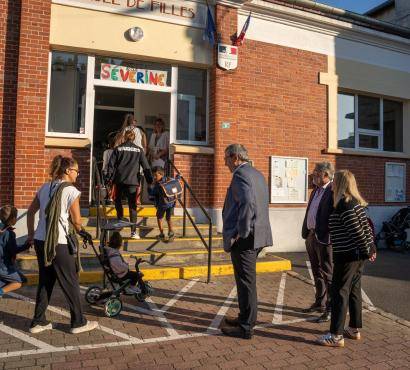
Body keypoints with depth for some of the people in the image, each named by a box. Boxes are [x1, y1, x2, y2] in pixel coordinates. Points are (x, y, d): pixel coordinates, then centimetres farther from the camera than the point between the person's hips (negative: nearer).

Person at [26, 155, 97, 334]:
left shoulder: (44, 188, 10)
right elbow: (76, 220, -10)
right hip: (59, 244, -7)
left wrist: (31, 235, 22)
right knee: (70, 283, 7)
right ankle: (78, 322, 19)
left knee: (45, 282, 19)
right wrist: (80, 230, 10)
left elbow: (30, 212, 14)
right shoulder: (71, 190, -11)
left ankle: (38, 322, 27)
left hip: (40, 241, 7)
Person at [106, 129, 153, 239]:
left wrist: (109, 178, 7)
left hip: (119, 180, 1)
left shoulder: (118, 148, 6)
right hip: (133, 181, 0)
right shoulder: (139, 150, 5)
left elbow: (111, 164, 3)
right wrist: (149, 180, 9)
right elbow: (146, 166, 4)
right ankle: (133, 231, -6)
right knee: (132, 206, -2)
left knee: (118, 201, 22)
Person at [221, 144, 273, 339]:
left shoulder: (240, 175, -14)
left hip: (244, 238, -10)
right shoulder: (258, 174, 16)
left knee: (246, 282, 0)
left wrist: (241, 233, -20)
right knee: (246, 280, 20)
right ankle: (245, 318, 33)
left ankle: (246, 327, 11)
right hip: (257, 235, 10)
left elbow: (247, 203, -28)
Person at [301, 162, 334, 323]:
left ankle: (330, 310, 13)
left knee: (328, 275, 2)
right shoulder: (316, 190, 14)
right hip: (311, 236, 9)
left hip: (324, 238, -9)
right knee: (317, 273, 20)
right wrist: (306, 232, 15)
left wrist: (329, 237, -22)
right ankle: (319, 303, 35)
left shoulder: (333, 191, -14)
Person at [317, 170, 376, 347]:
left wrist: (366, 250, -14)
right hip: (357, 255, 10)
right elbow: (365, 226, 12)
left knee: (339, 292, -4)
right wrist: (371, 247, 13)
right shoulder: (356, 202, 11)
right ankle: (354, 329, 28)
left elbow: (356, 230, -21)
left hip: (347, 255, -10)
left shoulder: (344, 204, -17)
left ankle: (336, 336, 2)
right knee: (354, 290, 16)